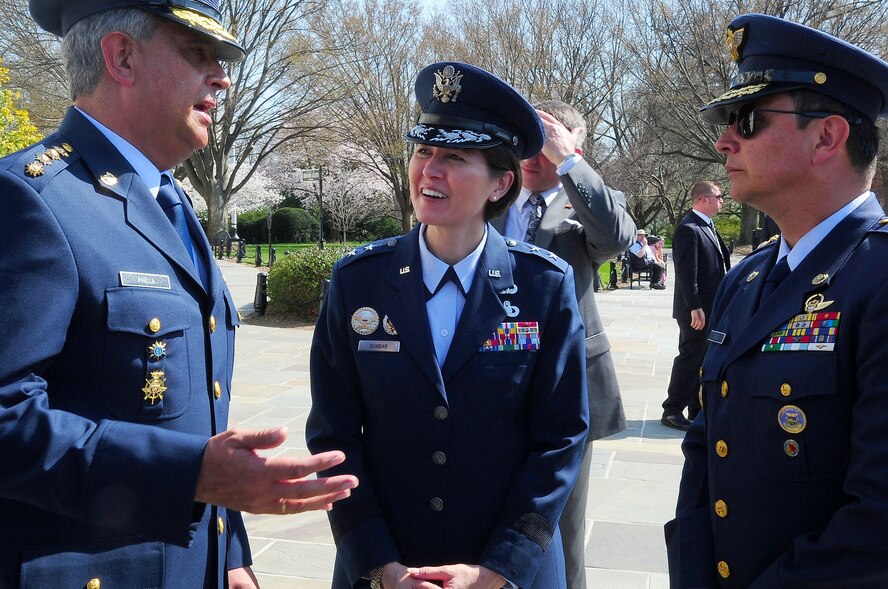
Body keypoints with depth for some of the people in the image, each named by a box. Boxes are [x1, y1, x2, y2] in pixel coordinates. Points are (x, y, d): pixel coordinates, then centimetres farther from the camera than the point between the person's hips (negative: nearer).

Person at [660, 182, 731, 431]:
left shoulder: (709, 227, 14)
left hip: (711, 308, 9)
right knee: (690, 359, -3)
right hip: (697, 310, -9)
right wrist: (695, 307, -23)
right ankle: (672, 411, 6)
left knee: (704, 361, 14)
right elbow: (686, 272, -21)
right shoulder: (688, 229, -16)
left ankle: (697, 410, 23)